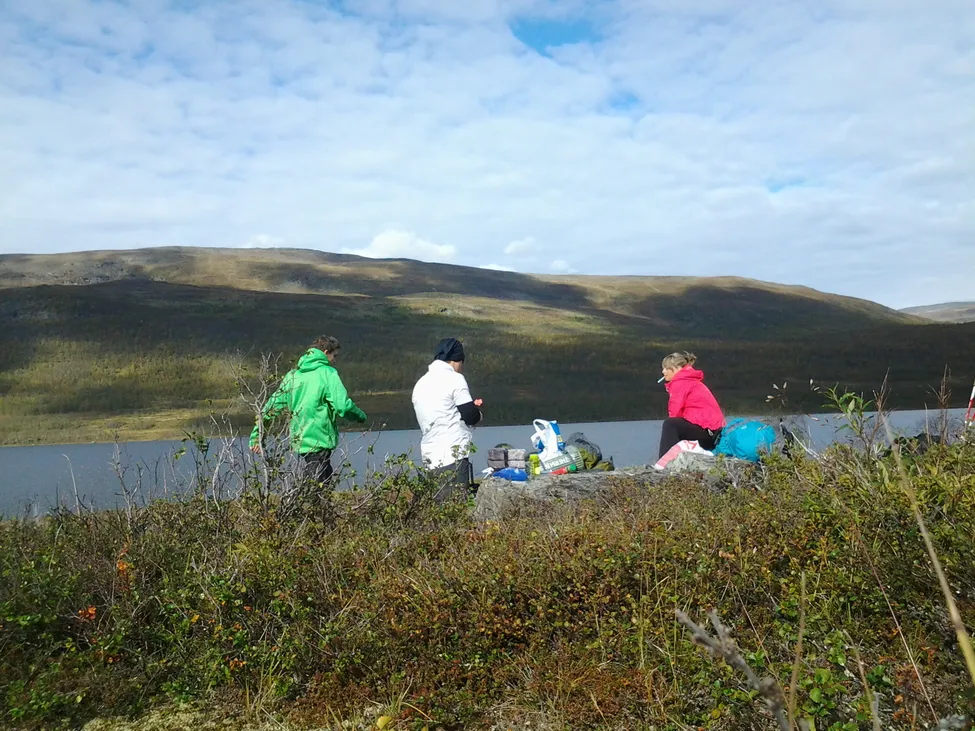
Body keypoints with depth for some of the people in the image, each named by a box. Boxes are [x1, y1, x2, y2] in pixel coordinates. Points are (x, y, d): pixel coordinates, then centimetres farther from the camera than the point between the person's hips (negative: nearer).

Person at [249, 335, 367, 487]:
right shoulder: (328, 373, -10)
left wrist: (257, 436, 12)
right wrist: (361, 416, 1)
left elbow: (273, 405, 9)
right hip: (319, 441, -7)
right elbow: (343, 406, -19)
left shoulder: (292, 374, 10)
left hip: (299, 439, 7)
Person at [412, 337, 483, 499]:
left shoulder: (421, 384, 15)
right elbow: (471, 417, -9)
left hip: (429, 457, 7)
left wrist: (471, 406, 23)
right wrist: (478, 413, 14)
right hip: (453, 456, -7)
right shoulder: (454, 378, -7)